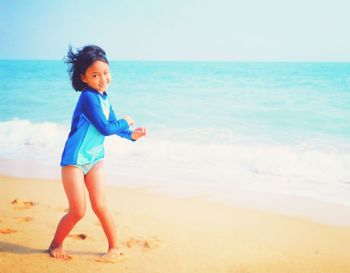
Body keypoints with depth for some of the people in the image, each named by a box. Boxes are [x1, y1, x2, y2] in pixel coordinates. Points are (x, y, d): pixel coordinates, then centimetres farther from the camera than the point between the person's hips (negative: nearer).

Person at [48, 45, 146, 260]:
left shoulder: (104, 98, 6)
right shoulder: (88, 97, -20)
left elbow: (113, 125, 14)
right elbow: (106, 129, -22)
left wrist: (131, 134, -3)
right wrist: (125, 122, -5)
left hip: (95, 159, 6)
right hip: (75, 160, -6)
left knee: (101, 206, -1)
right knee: (78, 211, -2)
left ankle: (115, 247, 14)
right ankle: (56, 244, 23)